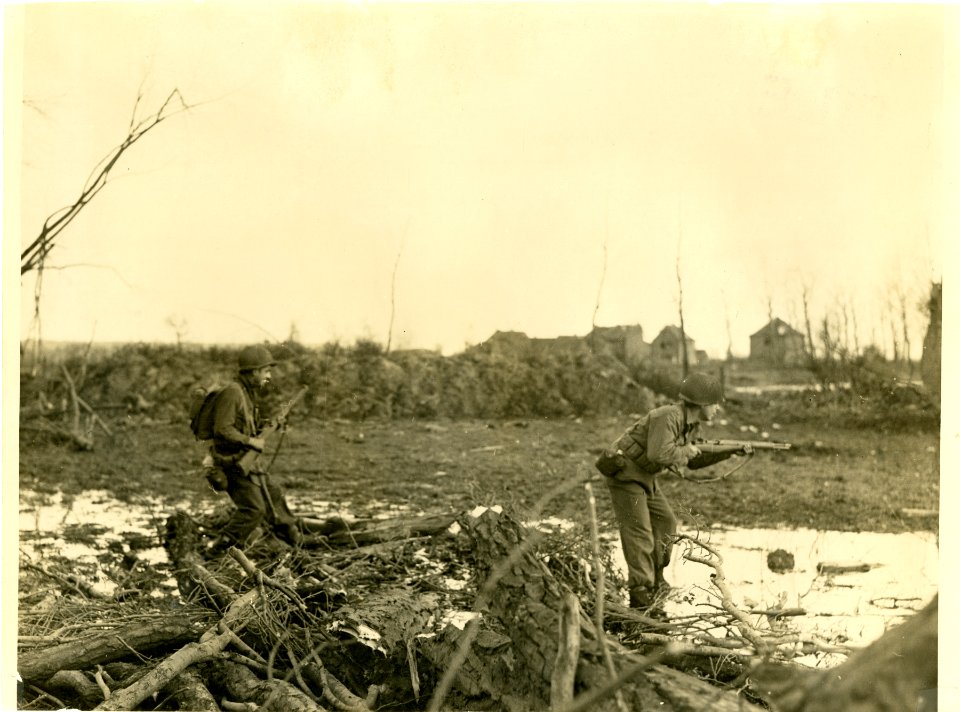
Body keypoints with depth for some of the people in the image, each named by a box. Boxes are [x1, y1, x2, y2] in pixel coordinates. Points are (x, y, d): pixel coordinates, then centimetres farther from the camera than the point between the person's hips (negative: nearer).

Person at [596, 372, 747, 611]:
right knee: (639, 533, -10)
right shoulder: (668, 417, -26)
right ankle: (641, 595, -6)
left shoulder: (694, 425, 5)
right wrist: (686, 450, -18)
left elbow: (694, 461, 14)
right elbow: (658, 454, -35)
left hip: (646, 478, 10)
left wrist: (728, 452, 5)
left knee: (666, 522, 12)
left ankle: (656, 579, 23)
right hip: (625, 475, -10)